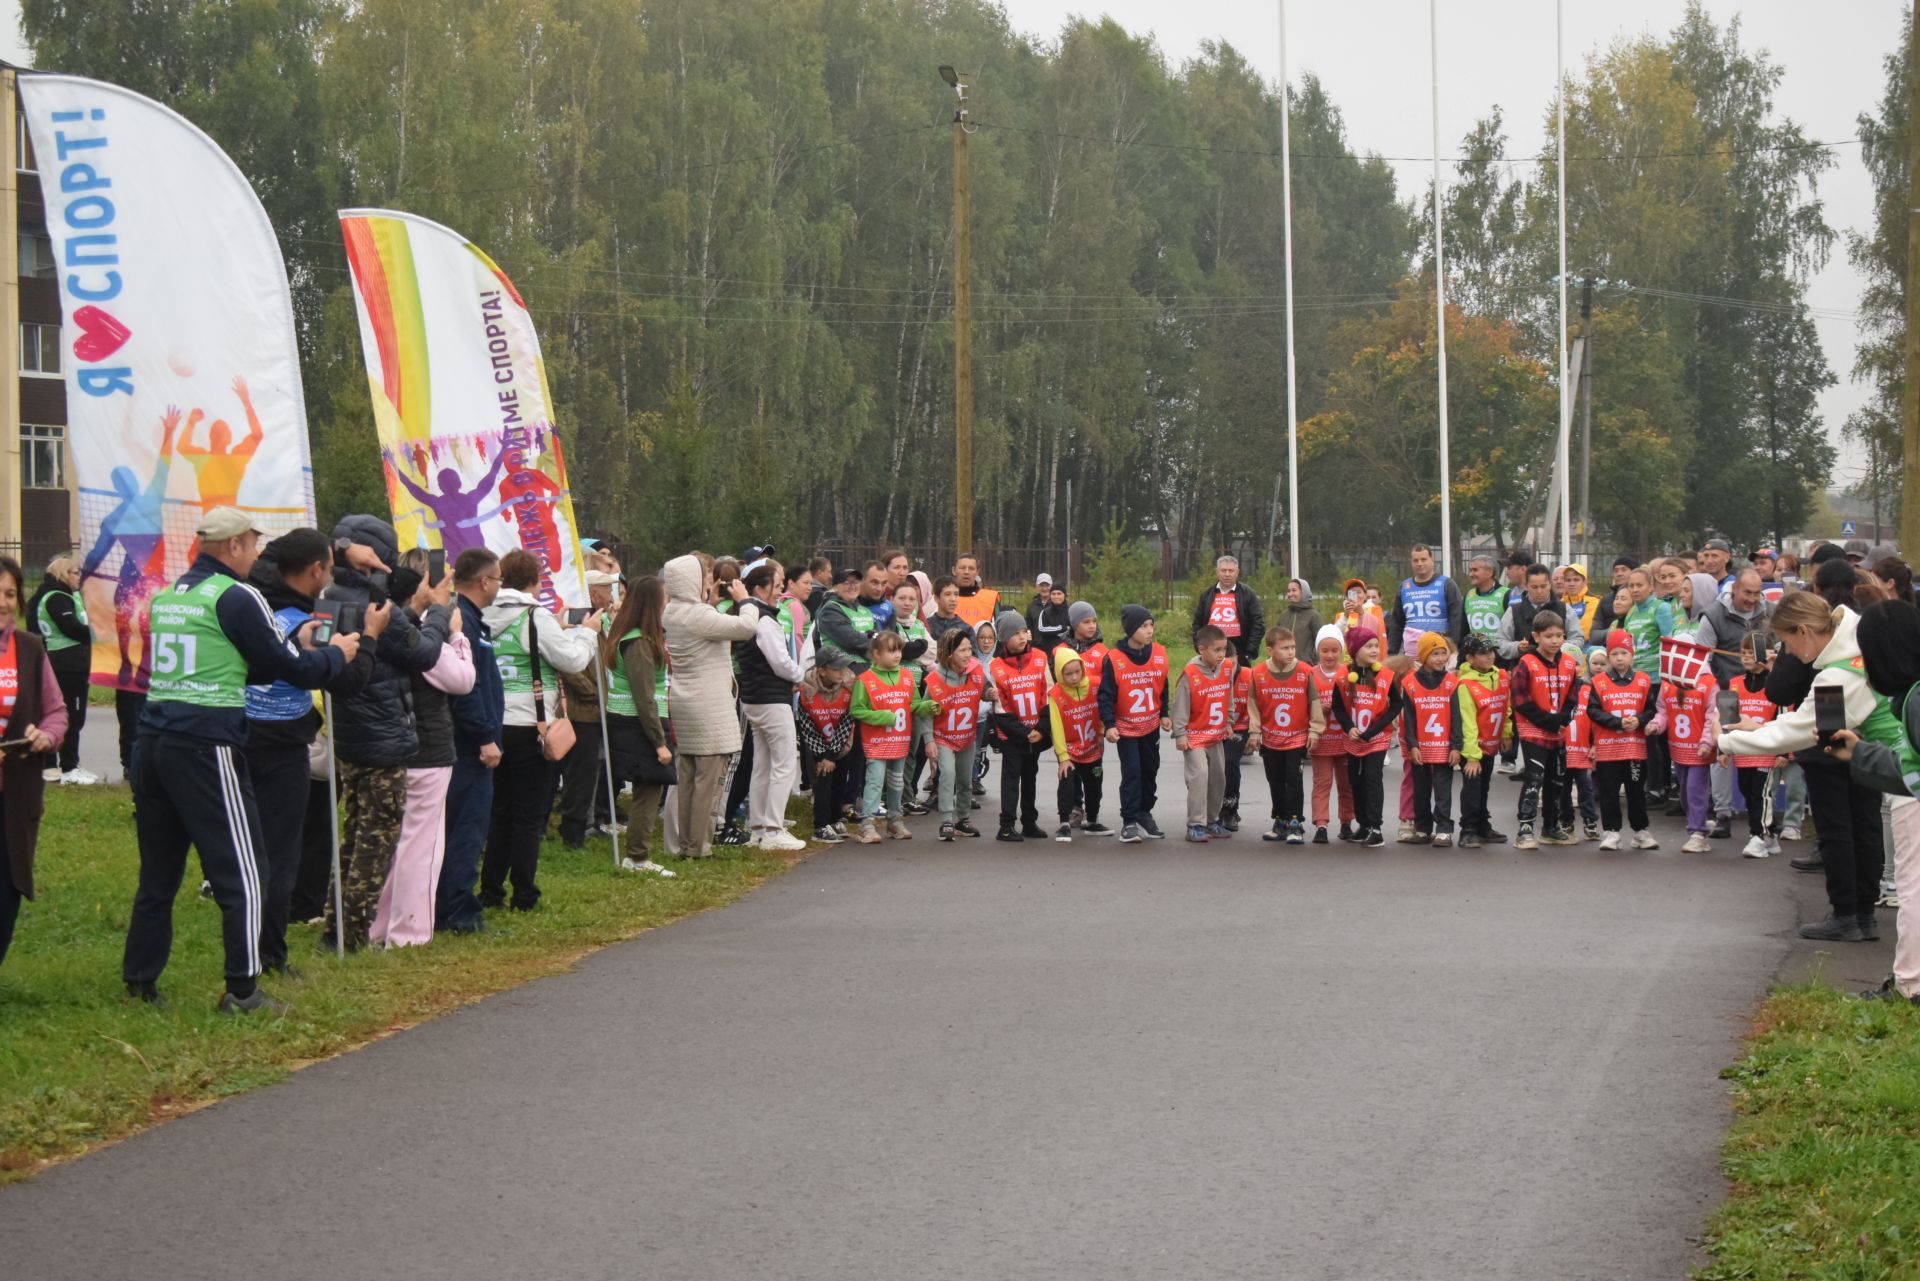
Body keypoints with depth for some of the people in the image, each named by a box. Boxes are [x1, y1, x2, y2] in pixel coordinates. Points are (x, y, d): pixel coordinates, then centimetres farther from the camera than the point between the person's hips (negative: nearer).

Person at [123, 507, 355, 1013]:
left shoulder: (167, 596, 16)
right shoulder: (235, 598, -7)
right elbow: (292, 670, -3)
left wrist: (296, 645, 23)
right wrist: (336, 653, 15)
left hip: (153, 743, 8)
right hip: (207, 745, -8)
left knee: (158, 871, 14)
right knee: (242, 874, -1)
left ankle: (139, 981, 17)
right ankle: (242, 990, -2)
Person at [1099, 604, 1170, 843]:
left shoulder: (1159, 653, -4)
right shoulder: (1114, 659, -17)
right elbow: (1106, 694, -13)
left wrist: (1165, 714, 8)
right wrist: (1109, 725, -17)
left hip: (1151, 725, 5)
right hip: (1125, 726, -5)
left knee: (1150, 770, 14)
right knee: (1131, 772, -9)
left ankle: (1145, 814, 30)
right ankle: (1129, 822, -2)